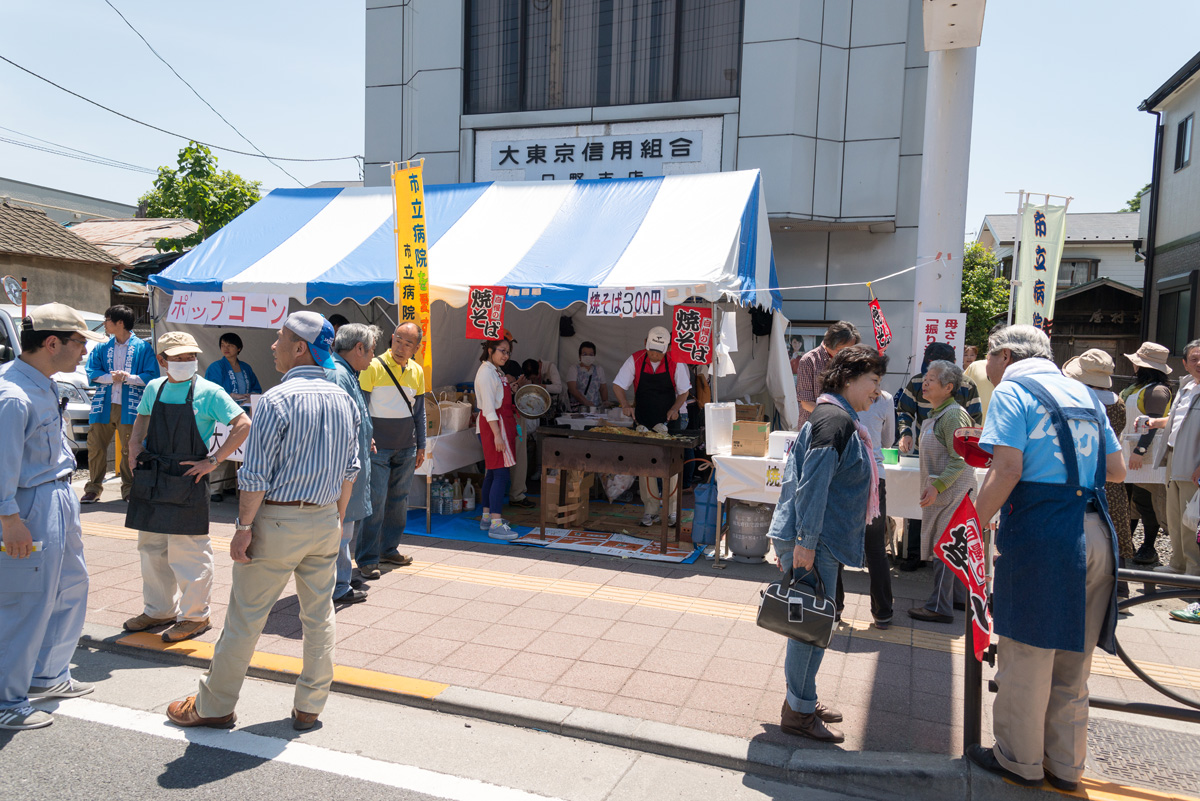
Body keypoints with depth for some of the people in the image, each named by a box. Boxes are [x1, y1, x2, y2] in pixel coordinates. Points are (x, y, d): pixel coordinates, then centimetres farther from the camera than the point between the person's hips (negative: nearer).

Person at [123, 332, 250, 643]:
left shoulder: (208, 392, -9)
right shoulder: (154, 389, 9)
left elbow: (243, 426, -12)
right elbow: (142, 420, 27)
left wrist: (214, 461, -15)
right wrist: (134, 446, 10)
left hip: (187, 482, -6)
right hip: (151, 480, 6)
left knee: (188, 553, -2)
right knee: (151, 548, 16)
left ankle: (194, 616, 12)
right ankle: (159, 610, 32)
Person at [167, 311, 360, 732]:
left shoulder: (277, 399, -15)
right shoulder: (344, 401, 6)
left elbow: (256, 475, -16)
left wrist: (244, 526, -9)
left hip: (278, 520, -6)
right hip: (325, 521, 6)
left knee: (245, 616, 7)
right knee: (320, 614, 12)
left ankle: (214, 706, 21)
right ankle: (309, 707, 22)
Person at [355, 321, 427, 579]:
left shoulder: (417, 372, 9)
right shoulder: (374, 367, -8)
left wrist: (421, 446, 14)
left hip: (406, 447, 5)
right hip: (378, 447, -5)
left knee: (398, 500, 11)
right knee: (375, 501, -7)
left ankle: (389, 549, 24)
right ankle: (366, 559, 0)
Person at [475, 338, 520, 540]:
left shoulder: (497, 371, 16)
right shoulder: (486, 372, -14)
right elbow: (488, 407, -20)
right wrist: (497, 435, -23)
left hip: (502, 423, 10)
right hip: (493, 425, -10)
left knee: (492, 472, 14)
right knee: (501, 473, -13)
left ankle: (486, 517, 22)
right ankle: (496, 525, -13)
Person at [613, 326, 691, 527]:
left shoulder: (675, 364, -8)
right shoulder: (635, 360, -7)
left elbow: (683, 391, 2)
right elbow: (618, 385, -5)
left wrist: (675, 409, -16)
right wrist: (626, 405, -22)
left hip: (668, 422, -1)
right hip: (644, 422, 1)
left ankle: (671, 511, 12)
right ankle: (650, 510, 11)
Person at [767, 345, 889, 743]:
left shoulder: (837, 417, 17)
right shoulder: (835, 419, -16)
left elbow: (802, 478, 21)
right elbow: (812, 484, -23)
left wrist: (792, 539, 24)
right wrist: (805, 542, -24)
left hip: (815, 539, 10)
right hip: (813, 542, -10)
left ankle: (801, 700, 30)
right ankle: (799, 712, 11)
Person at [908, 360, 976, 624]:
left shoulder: (953, 415, -17)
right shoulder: (936, 414, 14)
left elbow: (959, 459, -21)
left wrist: (937, 486, -25)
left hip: (950, 491, -10)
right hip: (941, 491, 10)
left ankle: (940, 607, 0)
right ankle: (960, 597, 27)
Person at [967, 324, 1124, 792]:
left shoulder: (1011, 391, -3)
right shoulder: (1084, 394, 17)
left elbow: (1007, 470, -15)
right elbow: (1117, 471, 18)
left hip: (1040, 532, -7)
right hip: (1096, 535, 7)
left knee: (1026, 657, 6)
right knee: (1073, 659, 17)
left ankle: (1019, 761, 19)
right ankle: (1066, 765, 28)